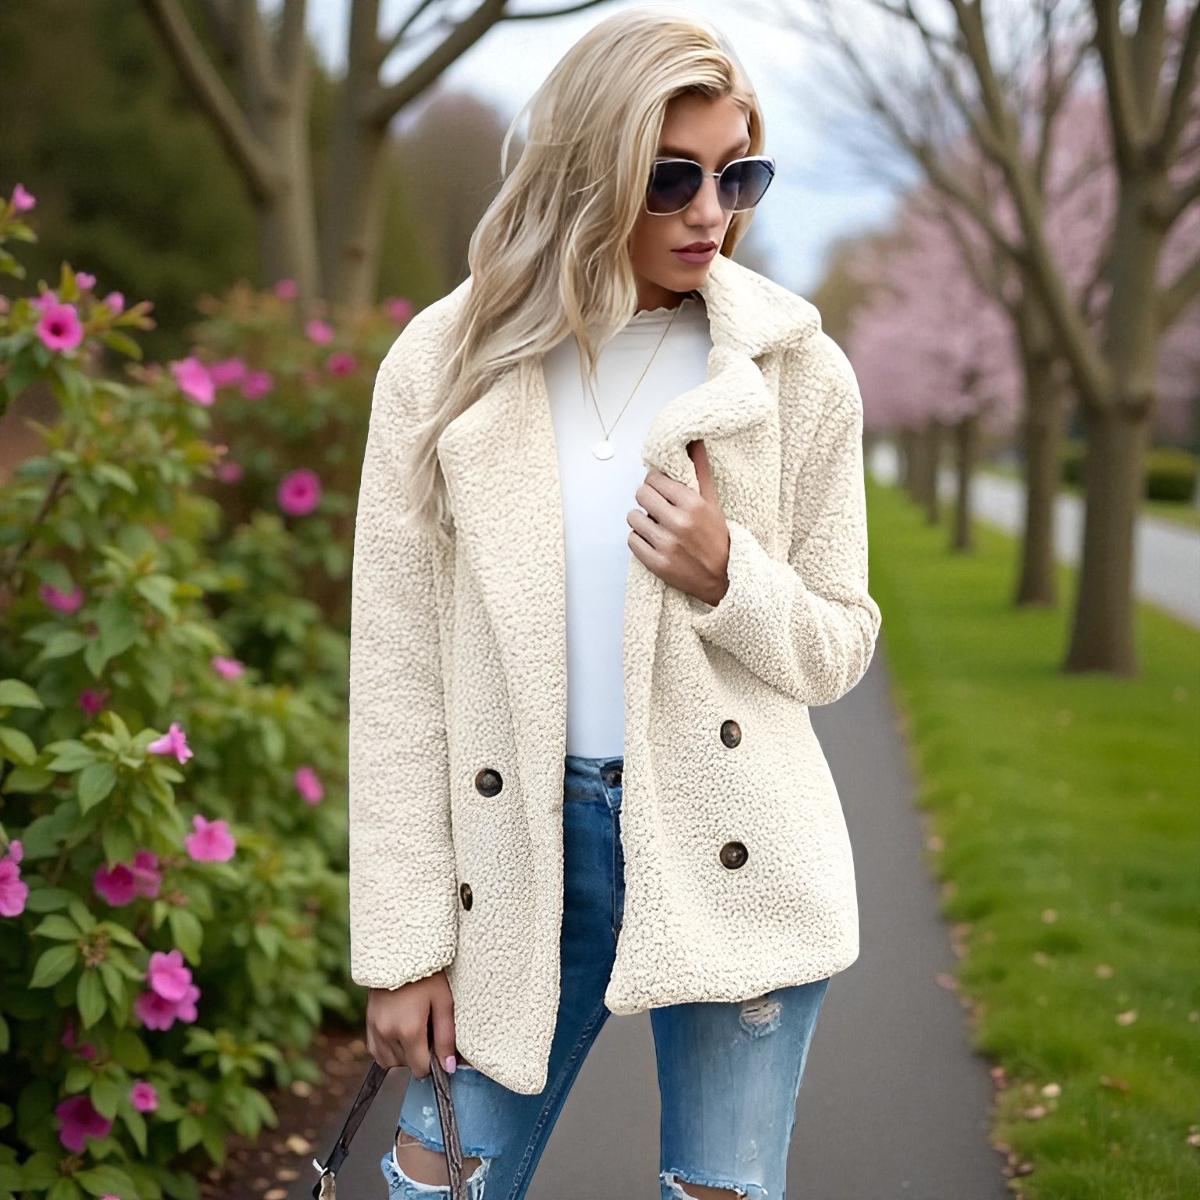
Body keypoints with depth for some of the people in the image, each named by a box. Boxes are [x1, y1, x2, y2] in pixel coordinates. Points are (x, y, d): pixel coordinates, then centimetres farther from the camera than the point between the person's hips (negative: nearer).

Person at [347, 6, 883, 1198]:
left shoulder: (796, 371, -2)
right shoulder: (445, 365, -3)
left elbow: (839, 647, 6)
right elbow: (397, 671, -2)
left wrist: (727, 576, -16)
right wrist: (402, 941, -2)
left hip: (732, 859, 0)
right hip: (520, 857, 0)